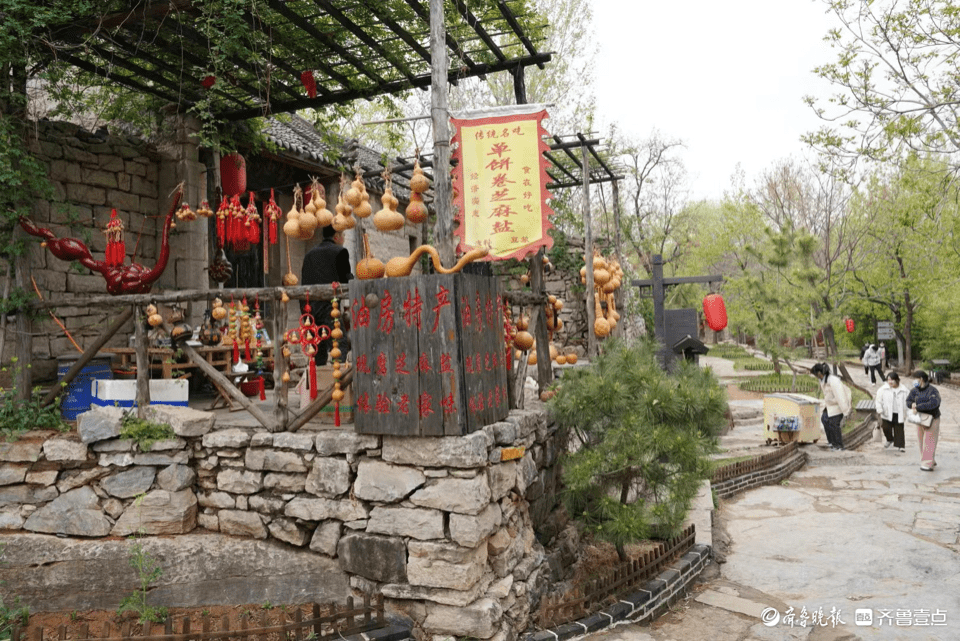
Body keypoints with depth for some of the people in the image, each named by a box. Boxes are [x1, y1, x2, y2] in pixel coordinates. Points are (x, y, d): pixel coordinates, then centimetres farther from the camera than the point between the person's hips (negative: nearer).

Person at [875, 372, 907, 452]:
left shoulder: (903, 390, 1)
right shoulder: (883, 389, -2)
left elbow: (906, 403, 9)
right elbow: (879, 400, 4)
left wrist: (905, 414, 8)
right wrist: (880, 410, -4)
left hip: (898, 414, 0)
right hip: (887, 414, 0)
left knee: (899, 429, 4)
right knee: (886, 428, -3)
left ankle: (900, 445, 15)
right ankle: (890, 440, 26)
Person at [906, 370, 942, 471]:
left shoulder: (932, 390, -19)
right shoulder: (915, 390, 2)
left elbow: (934, 403, -33)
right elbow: (908, 401, 9)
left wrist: (918, 407, -30)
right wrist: (912, 404, -15)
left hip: (931, 419, -7)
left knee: (928, 441, -5)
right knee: (921, 441, 14)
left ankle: (928, 464, 1)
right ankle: (932, 461, 28)